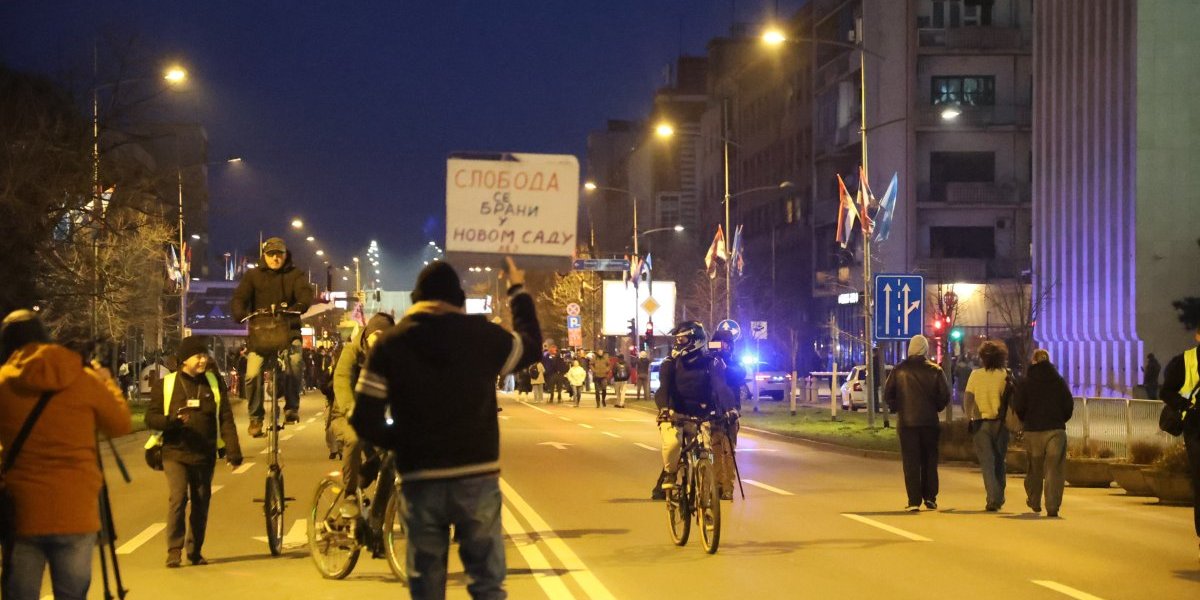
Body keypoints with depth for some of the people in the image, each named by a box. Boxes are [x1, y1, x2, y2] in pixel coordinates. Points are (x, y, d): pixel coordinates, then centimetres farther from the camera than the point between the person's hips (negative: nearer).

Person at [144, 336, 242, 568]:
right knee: (178, 498, -16)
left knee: (201, 503, 8)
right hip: (175, 454, -3)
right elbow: (151, 418, 0)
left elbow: (226, 419, 4)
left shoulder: (215, 383, 7)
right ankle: (174, 551, -9)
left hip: (205, 455, 3)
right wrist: (172, 420, -21)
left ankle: (195, 551, 21)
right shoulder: (166, 384, 1)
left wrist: (233, 450, -7)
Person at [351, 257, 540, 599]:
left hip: (420, 481, 1)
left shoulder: (391, 344, -1)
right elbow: (532, 347, 20)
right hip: (476, 479, 0)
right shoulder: (483, 336, -1)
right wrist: (518, 290, 31)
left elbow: (365, 421, -5)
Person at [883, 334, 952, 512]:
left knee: (910, 462, 1)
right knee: (929, 461, 11)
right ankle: (930, 498, 10)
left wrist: (896, 408, 11)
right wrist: (936, 408, 13)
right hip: (929, 421, 1)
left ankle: (914, 501, -4)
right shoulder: (935, 370, -2)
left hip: (906, 422, -1)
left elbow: (887, 393, -3)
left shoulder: (899, 370, -2)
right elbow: (945, 395, -4)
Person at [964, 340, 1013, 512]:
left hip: (981, 422, -1)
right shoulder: (1005, 375, -2)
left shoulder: (975, 375, -1)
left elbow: (967, 400, -3)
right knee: (999, 461, 16)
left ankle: (993, 499, -9)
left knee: (987, 462, 1)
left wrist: (970, 419, 8)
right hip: (1000, 422, 1)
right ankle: (999, 497, 22)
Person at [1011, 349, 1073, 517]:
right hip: (1056, 429, 0)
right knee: (1054, 469, -3)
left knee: (1035, 468, 16)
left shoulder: (1024, 382, 0)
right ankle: (1052, 507, -12)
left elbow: (1018, 408, -3)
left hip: (1033, 430, 0)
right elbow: (1069, 405, 4)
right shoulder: (1059, 381, 3)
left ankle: (1034, 502, 30)